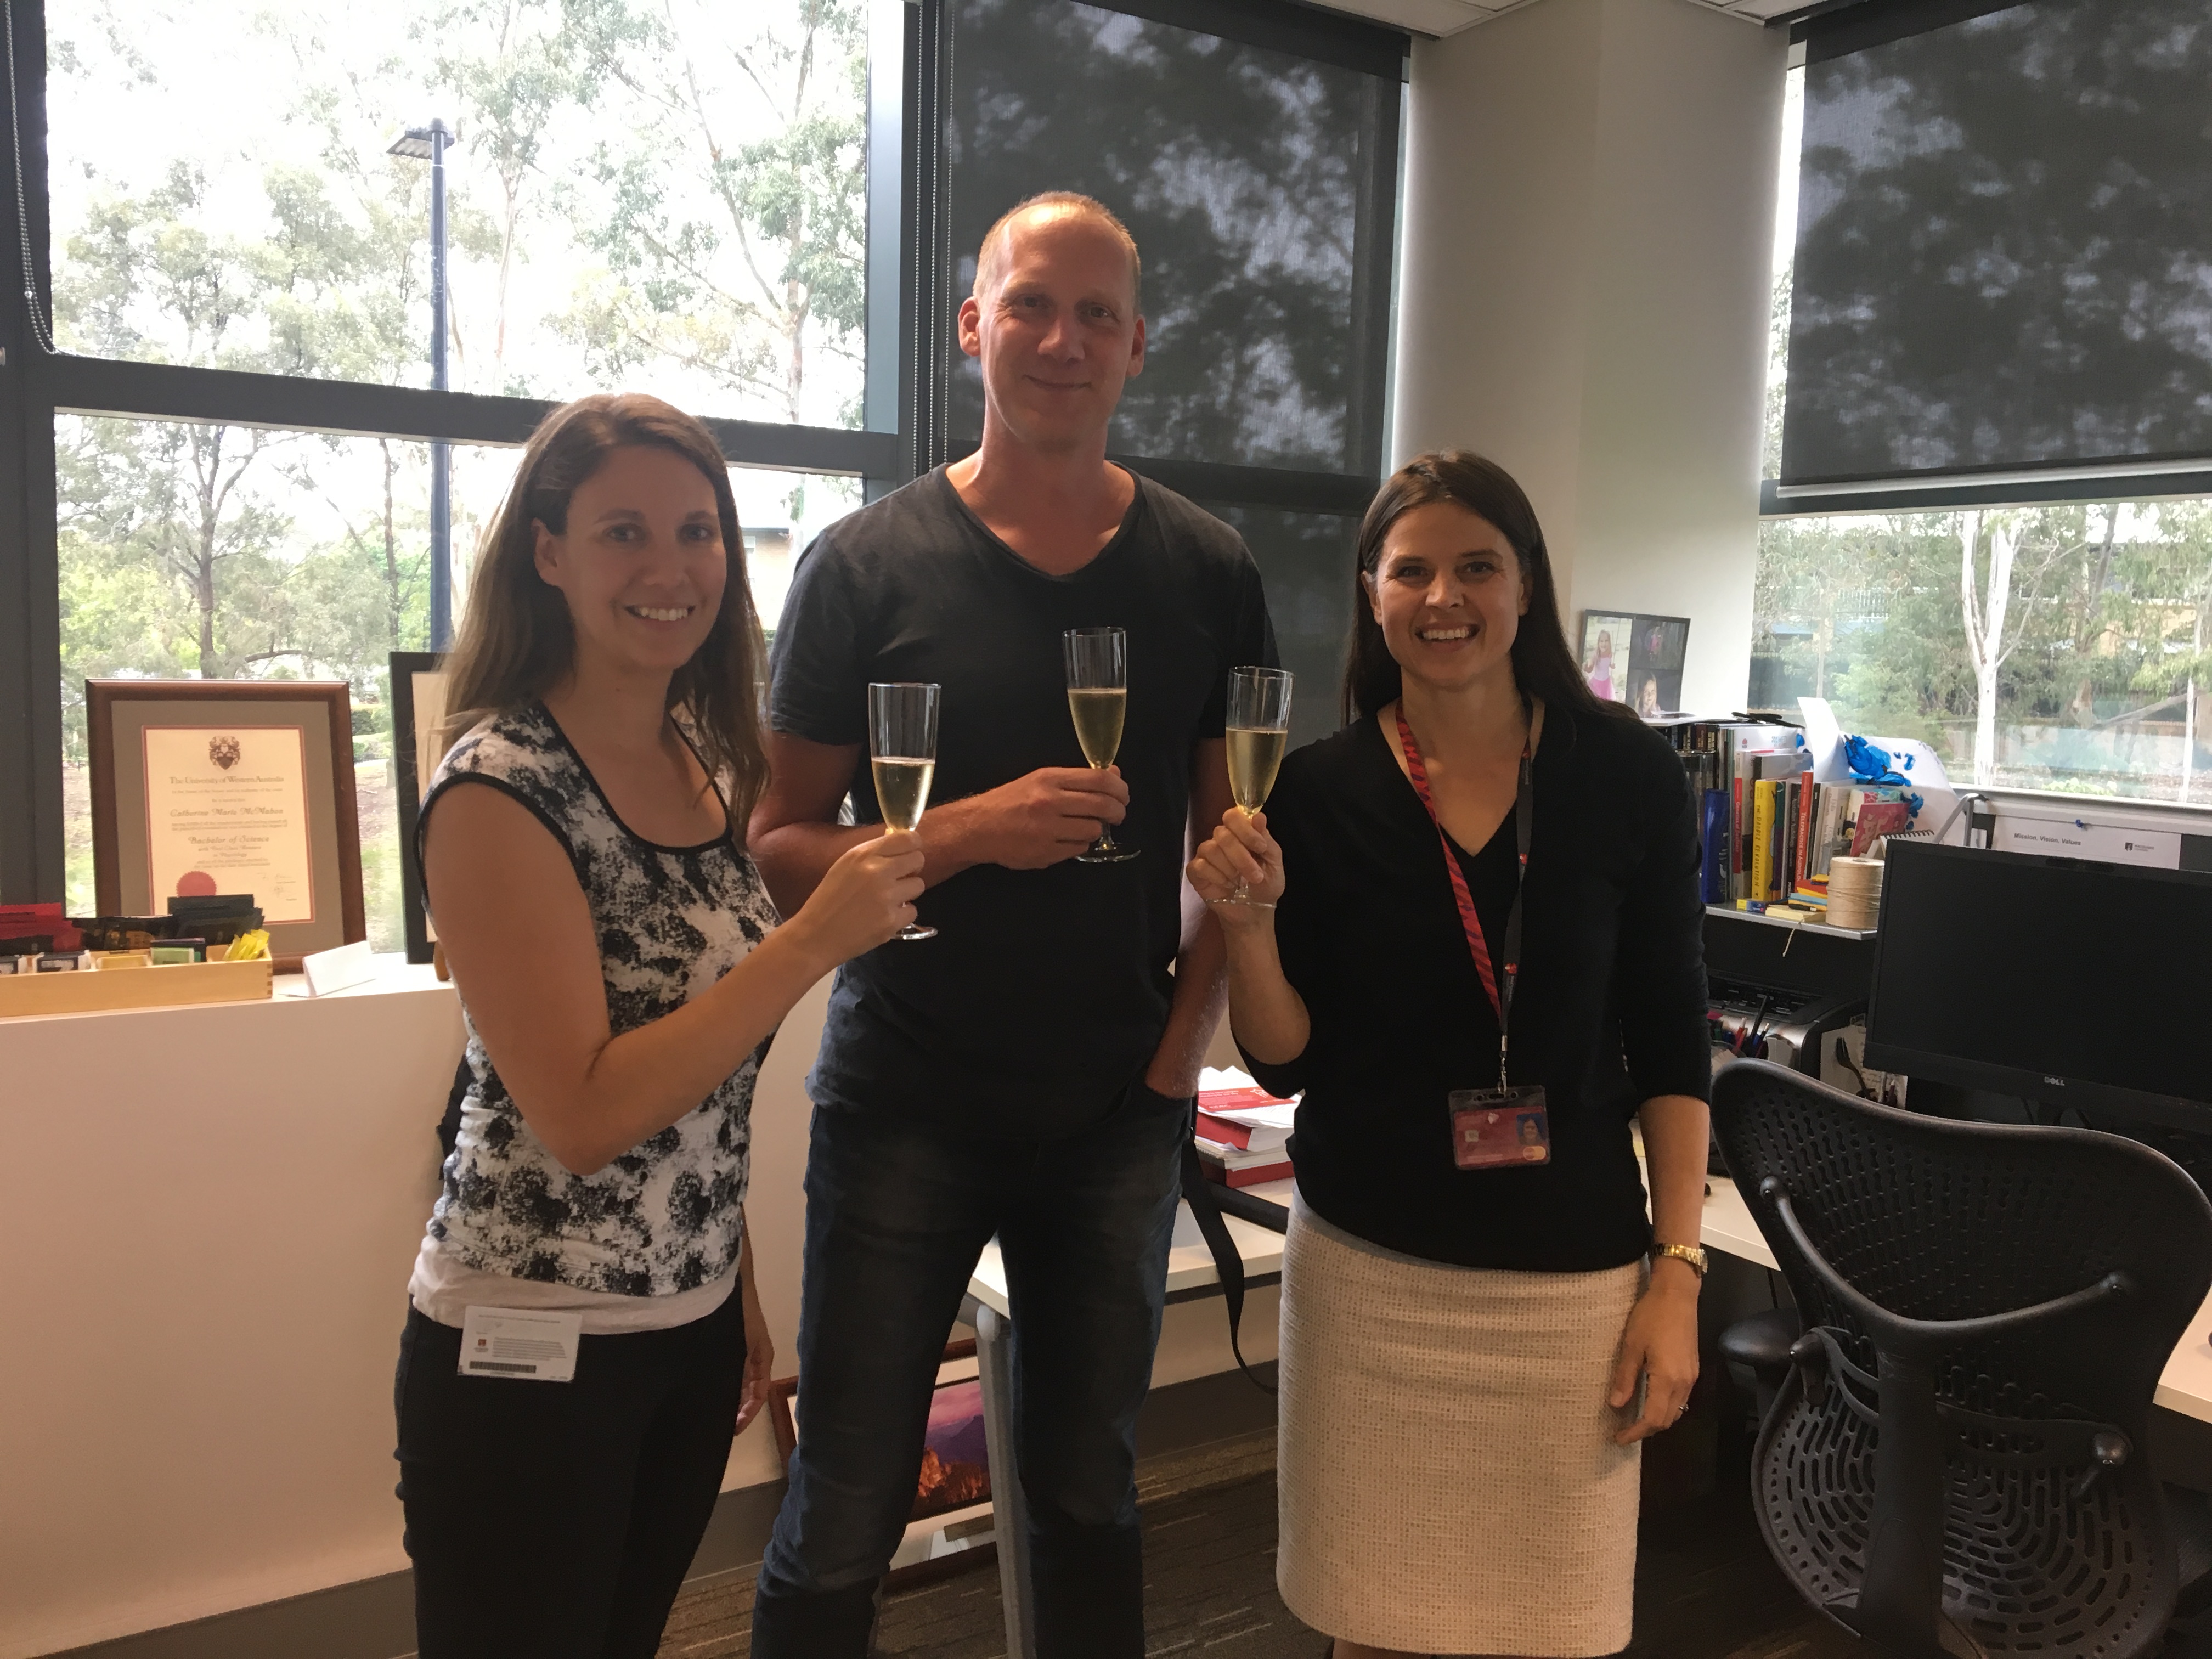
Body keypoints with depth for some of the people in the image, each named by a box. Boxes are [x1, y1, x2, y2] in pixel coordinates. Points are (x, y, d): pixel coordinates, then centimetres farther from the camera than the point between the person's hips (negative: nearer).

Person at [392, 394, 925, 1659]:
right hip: (532, 1355, -6)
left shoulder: (711, 762, 3)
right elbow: (583, 1115, -23)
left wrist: (738, 1291, 12)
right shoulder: (500, 790, -17)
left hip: (694, 1331, 6)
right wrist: (818, 940, -26)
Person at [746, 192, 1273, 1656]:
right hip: (906, 1105, -2)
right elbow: (776, 846, -6)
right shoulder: (865, 565, -4)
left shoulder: (1209, 574, 3)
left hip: (1118, 1111, 2)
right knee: (844, 1529, 7)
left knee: (1091, 1501, 17)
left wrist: (1182, 1048, -4)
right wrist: (968, 833, -21)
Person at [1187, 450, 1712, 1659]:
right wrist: (1248, 924, -17)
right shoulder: (1319, 789, -4)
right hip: (1368, 1266, 0)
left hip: (1570, 1274, 0)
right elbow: (1285, 1063, 0)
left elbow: (1668, 1042, 1)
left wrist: (1678, 1271, -2)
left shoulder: (1626, 773, -4)